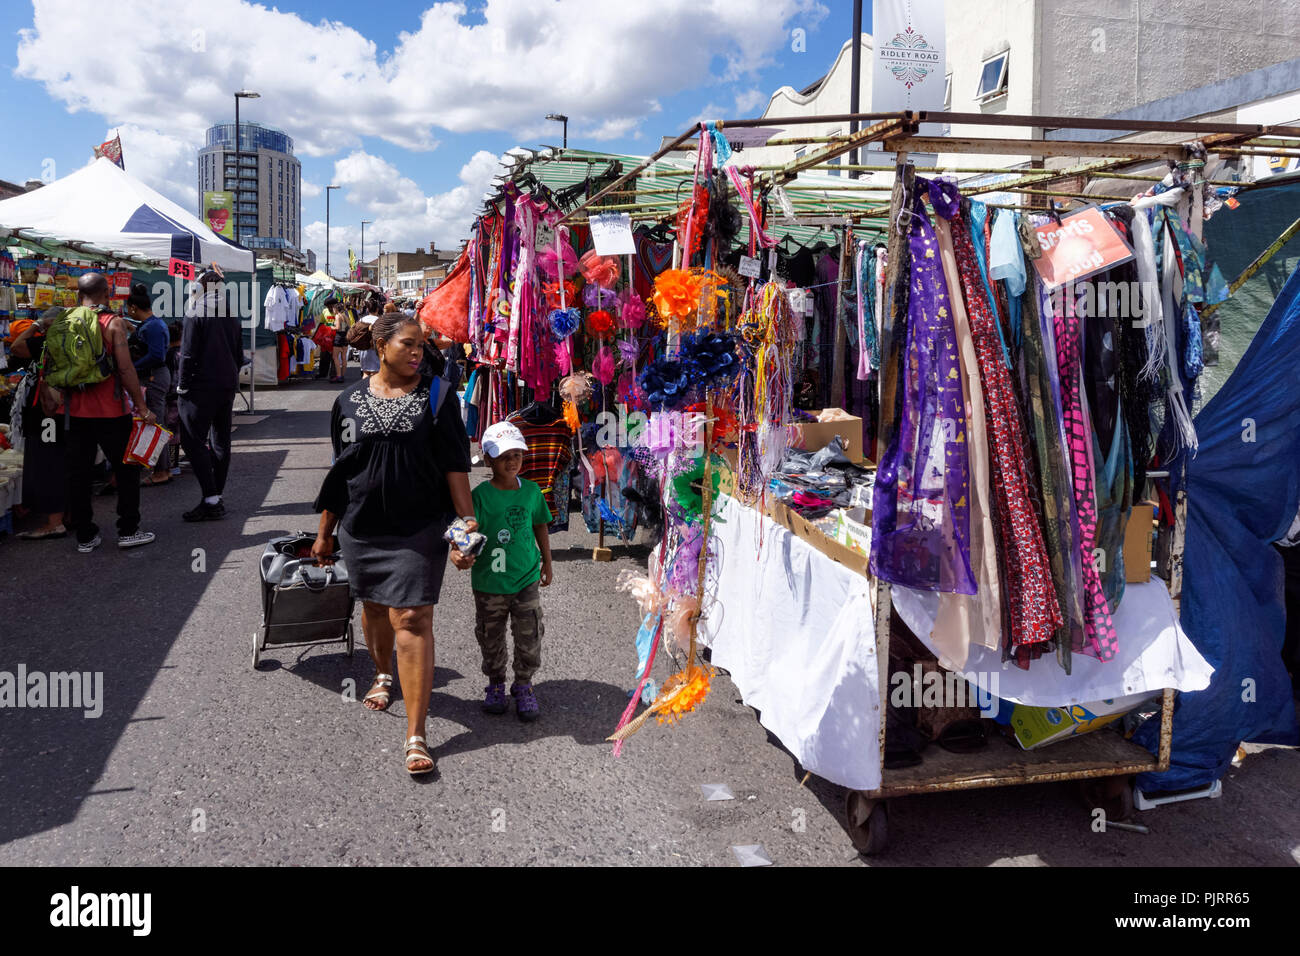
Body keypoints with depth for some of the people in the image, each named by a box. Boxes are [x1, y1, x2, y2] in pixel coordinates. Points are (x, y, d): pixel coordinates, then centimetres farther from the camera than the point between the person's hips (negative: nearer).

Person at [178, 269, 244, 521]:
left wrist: (183, 386, -8)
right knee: (221, 441, 10)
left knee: (192, 440, -6)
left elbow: (188, 353, -13)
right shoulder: (231, 314, 12)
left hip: (202, 386, -7)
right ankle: (217, 498, 14)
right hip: (228, 385, 7)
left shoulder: (196, 311, -9)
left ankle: (210, 499, -13)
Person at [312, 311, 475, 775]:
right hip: (361, 528, 4)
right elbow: (338, 471, 11)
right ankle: (382, 674, 52)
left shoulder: (436, 395, -3)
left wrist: (467, 523, -9)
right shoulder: (349, 401, 4)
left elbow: (455, 466, -4)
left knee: (412, 619, -9)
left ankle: (415, 734, -5)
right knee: (373, 606, 21)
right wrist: (325, 532, 14)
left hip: (419, 529, -3)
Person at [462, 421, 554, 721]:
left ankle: (524, 685, 26)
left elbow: (540, 527, 12)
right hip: (489, 582, -2)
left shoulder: (531, 490, 0)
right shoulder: (481, 495, -11)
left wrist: (547, 563, 17)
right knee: (491, 637, 14)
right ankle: (495, 684, 34)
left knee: (529, 637, 6)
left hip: (526, 579, 2)